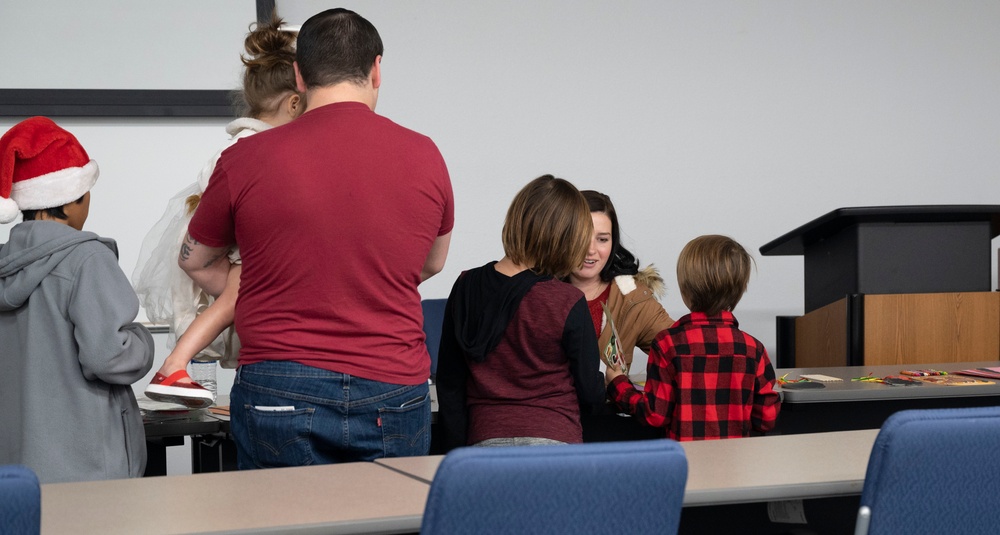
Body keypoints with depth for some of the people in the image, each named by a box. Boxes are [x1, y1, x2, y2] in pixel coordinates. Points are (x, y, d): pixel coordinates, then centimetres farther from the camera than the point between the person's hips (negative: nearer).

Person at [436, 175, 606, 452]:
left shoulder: (466, 287, 5)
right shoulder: (569, 303, -7)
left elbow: (449, 386, 9)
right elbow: (590, 396, 2)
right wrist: (609, 381, 25)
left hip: (484, 439, 3)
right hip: (554, 440, -3)